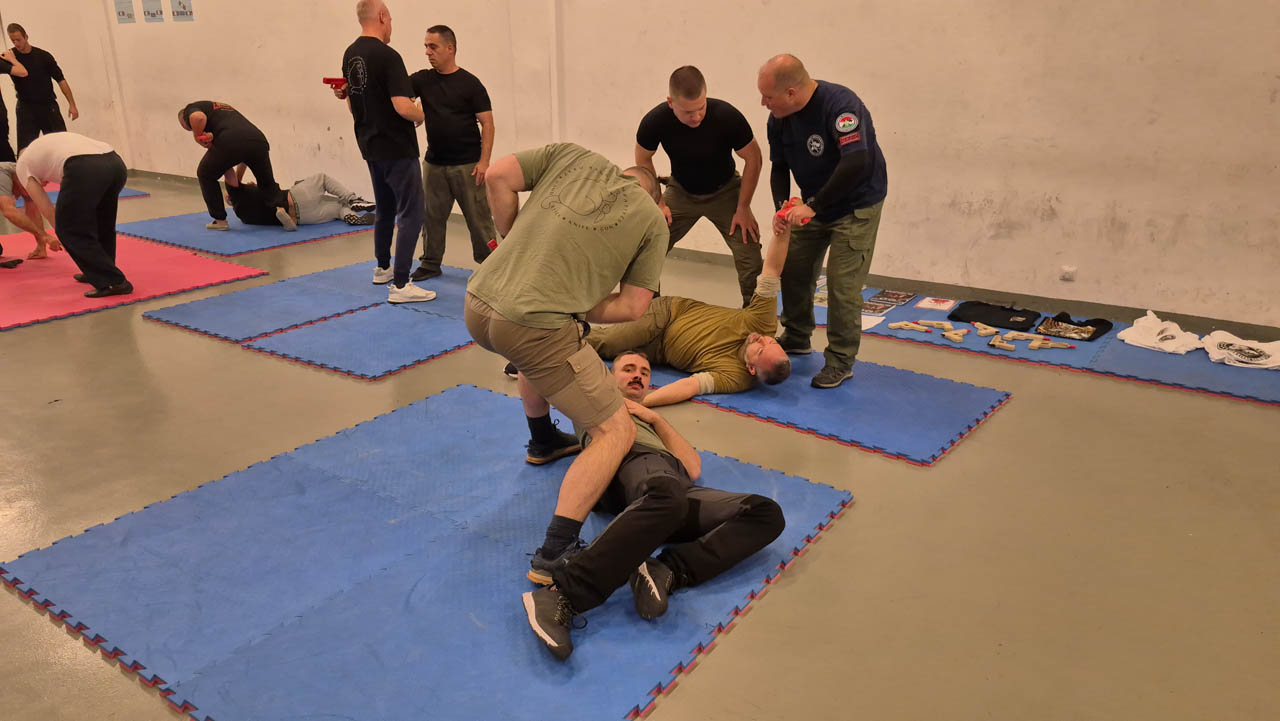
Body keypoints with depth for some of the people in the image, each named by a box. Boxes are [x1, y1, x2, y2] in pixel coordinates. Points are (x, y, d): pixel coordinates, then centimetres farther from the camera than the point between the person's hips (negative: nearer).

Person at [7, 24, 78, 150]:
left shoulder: (43, 56, -1)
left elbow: (60, 80, -1)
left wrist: (72, 104, -7)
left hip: (48, 105, 0)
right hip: (26, 108, 0)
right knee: (25, 148, -5)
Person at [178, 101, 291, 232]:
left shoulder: (191, 109, 23)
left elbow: (198, 117, -4)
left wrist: (197, 137, 11)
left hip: (230, 142, -5)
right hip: (258, 140, 5)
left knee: (206, 175, 23)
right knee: (267, 182, 27)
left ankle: (220, 220, 22)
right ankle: (280, 206, -3)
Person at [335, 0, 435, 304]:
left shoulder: (350, 54, 8)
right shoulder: (387, 56, -18)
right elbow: (402, 106, -25)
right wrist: (420, 114, -5)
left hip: (370, 147, 9)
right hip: (397, 148, -9)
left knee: (385, 210, 22)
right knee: (411, 214, -5)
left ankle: (382, 268, 35)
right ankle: (400, 285, -8)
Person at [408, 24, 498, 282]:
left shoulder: (470, 84, -4)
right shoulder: (423, 80, 6)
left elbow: (487, 123, -5)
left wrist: (484, 161, -14)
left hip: (467, 164, -4)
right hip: (434, 163, 4)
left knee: (479, 217, -1)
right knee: (432, 215, 10)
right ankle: (430, 263, 22)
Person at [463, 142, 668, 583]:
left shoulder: (573, 155, 19)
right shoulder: (653, 220, 11)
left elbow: (497, 177, 9)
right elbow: (633, 306, 5)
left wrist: (513, 241, 19)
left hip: (478, 305, 6)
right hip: (531, 327, -6)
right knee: (616, 432, 4)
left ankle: (543, 442, 56)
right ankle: (555, 553, -6)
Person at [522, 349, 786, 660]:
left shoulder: (653, 422, 43)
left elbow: (693, 469, 25)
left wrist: (655, 417, 18)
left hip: (680, 487, 5)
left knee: (767, 513, -21)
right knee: (667, 498, -44)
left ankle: (666, 572, -36)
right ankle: (563, 597, -49)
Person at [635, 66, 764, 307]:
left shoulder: (727, 117, -30)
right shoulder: (654, 122, -25)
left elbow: (754, 160, -15)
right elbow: (643, 161, -4)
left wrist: (743, 208, -14)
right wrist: (658, 203, -8)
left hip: (724, 192, -1)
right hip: (681, 191, 2)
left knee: (750, 258, -15)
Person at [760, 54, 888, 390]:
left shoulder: (840, 104, -29)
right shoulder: (779, 119, -6)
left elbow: (856, 162, -40)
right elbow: (779, 167, 5)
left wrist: (814, 206, -36)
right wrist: (782, 207, -13)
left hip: (857, 204, -7)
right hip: (812, 204, 7)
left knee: (842, 284, -9)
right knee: (793, 270, 9)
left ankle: (840, 362, 5)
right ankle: (797, 337, 32)